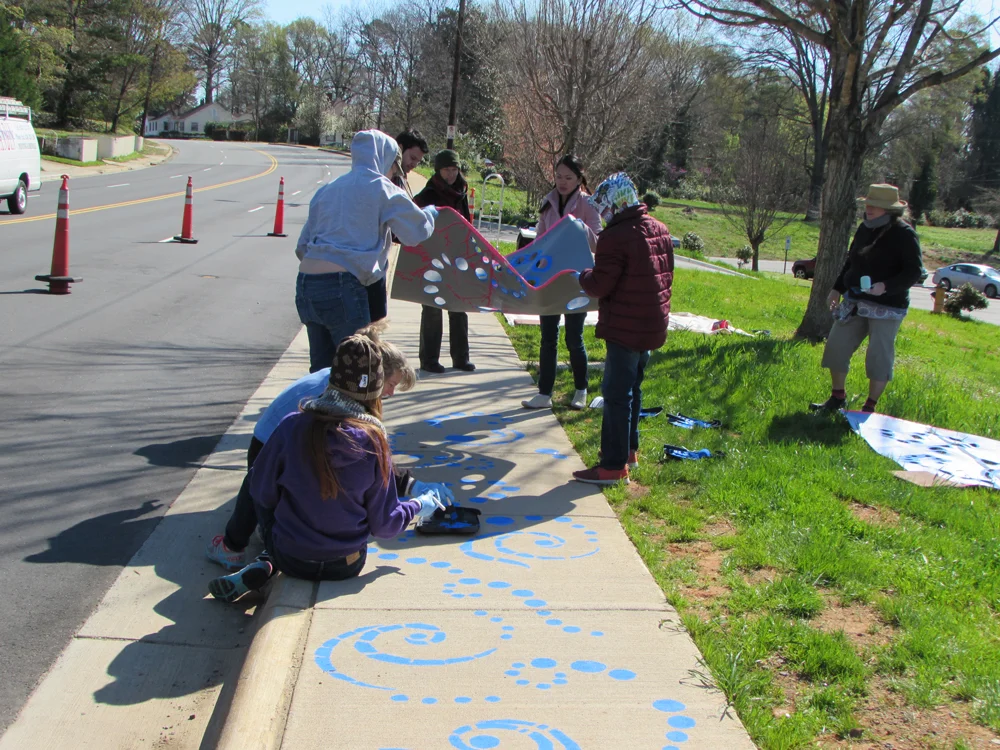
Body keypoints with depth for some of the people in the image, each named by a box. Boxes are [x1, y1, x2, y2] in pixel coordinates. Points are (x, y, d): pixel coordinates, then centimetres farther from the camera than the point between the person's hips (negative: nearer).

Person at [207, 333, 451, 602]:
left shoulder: (292, 427, -18)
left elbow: (263, 492, -5)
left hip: (291, 560, -1)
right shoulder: (374, 442, -16)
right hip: (347, 565, 1)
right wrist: (418, 507, 11)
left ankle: (266, 563, 6)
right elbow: (384, 525, -9)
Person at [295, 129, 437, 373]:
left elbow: (302, 247, 20)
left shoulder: (326, 190, 20)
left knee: (321, 367, 16)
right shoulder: (379, 186, 0)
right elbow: (417, 231, 4)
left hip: (306, 284, 7)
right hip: (342, 287, -7)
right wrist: (431, 213, 24)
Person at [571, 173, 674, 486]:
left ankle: (613, 466, -1)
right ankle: (628, 451, 32)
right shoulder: (660, 231, 9)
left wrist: (584, 276, 3)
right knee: (632, 389, 21)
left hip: (625, 328, -9)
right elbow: (666, 276, 18)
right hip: (653, 326, 9)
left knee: (617, 395, -4)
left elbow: (600, 286, -17)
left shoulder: (615, 237, -19)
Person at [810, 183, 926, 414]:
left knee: (879, 356, -1)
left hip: (887, 307, -7)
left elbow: (915, 271, -16)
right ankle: (837, 397, 21)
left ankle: (870, 407, 10)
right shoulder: (865, 229, 8)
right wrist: (837, 288, 18)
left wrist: (886, 286, -29)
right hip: (855, 302, 7)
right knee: (836, 347, 7)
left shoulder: (904, 234, -13)